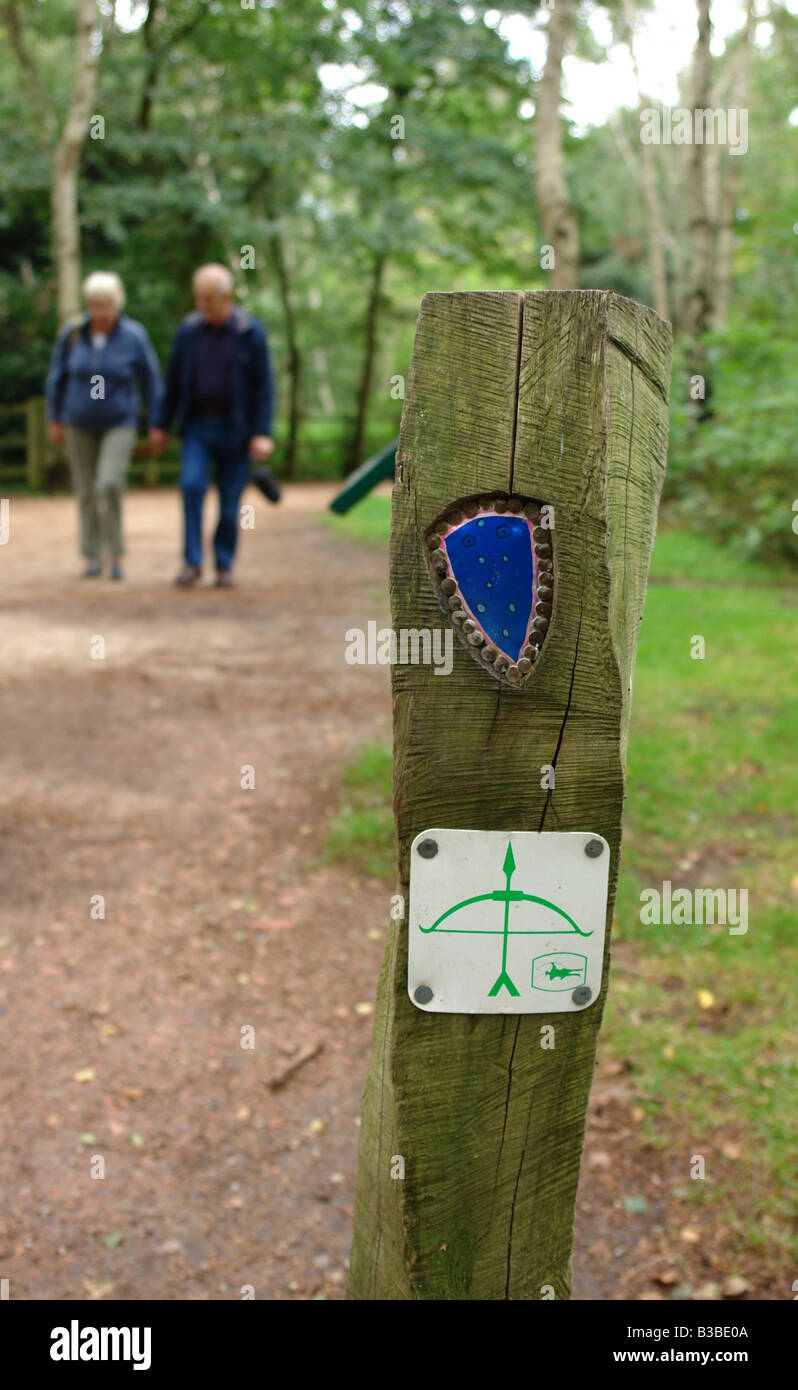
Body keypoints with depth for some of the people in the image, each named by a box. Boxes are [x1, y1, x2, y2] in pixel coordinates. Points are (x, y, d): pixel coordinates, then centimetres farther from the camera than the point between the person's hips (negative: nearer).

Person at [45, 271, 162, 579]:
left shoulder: (134, 336, -15)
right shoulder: (73, 332, -9)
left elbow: (151, 382, -7)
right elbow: (58, 376, 2)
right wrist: (54, 420, 5)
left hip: (119, 424, -3)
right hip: (80, 424, 3)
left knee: (109, 485, -21)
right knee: (87, 492, 5)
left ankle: (116, 554, -4)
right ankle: (93, 558, 18)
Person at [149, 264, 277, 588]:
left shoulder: (251, 334, -9)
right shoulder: (188, 330, 0)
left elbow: (264, 387, -10)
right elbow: (173, 380, 6)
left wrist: (263, 434, -18)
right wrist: (162, 426, 7)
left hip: (235, 428, -2)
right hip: (198, 425, 2)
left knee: (230, 499, 1)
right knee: (191, 485, -17)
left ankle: (224, 566, 18)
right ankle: (192, 562, -9)